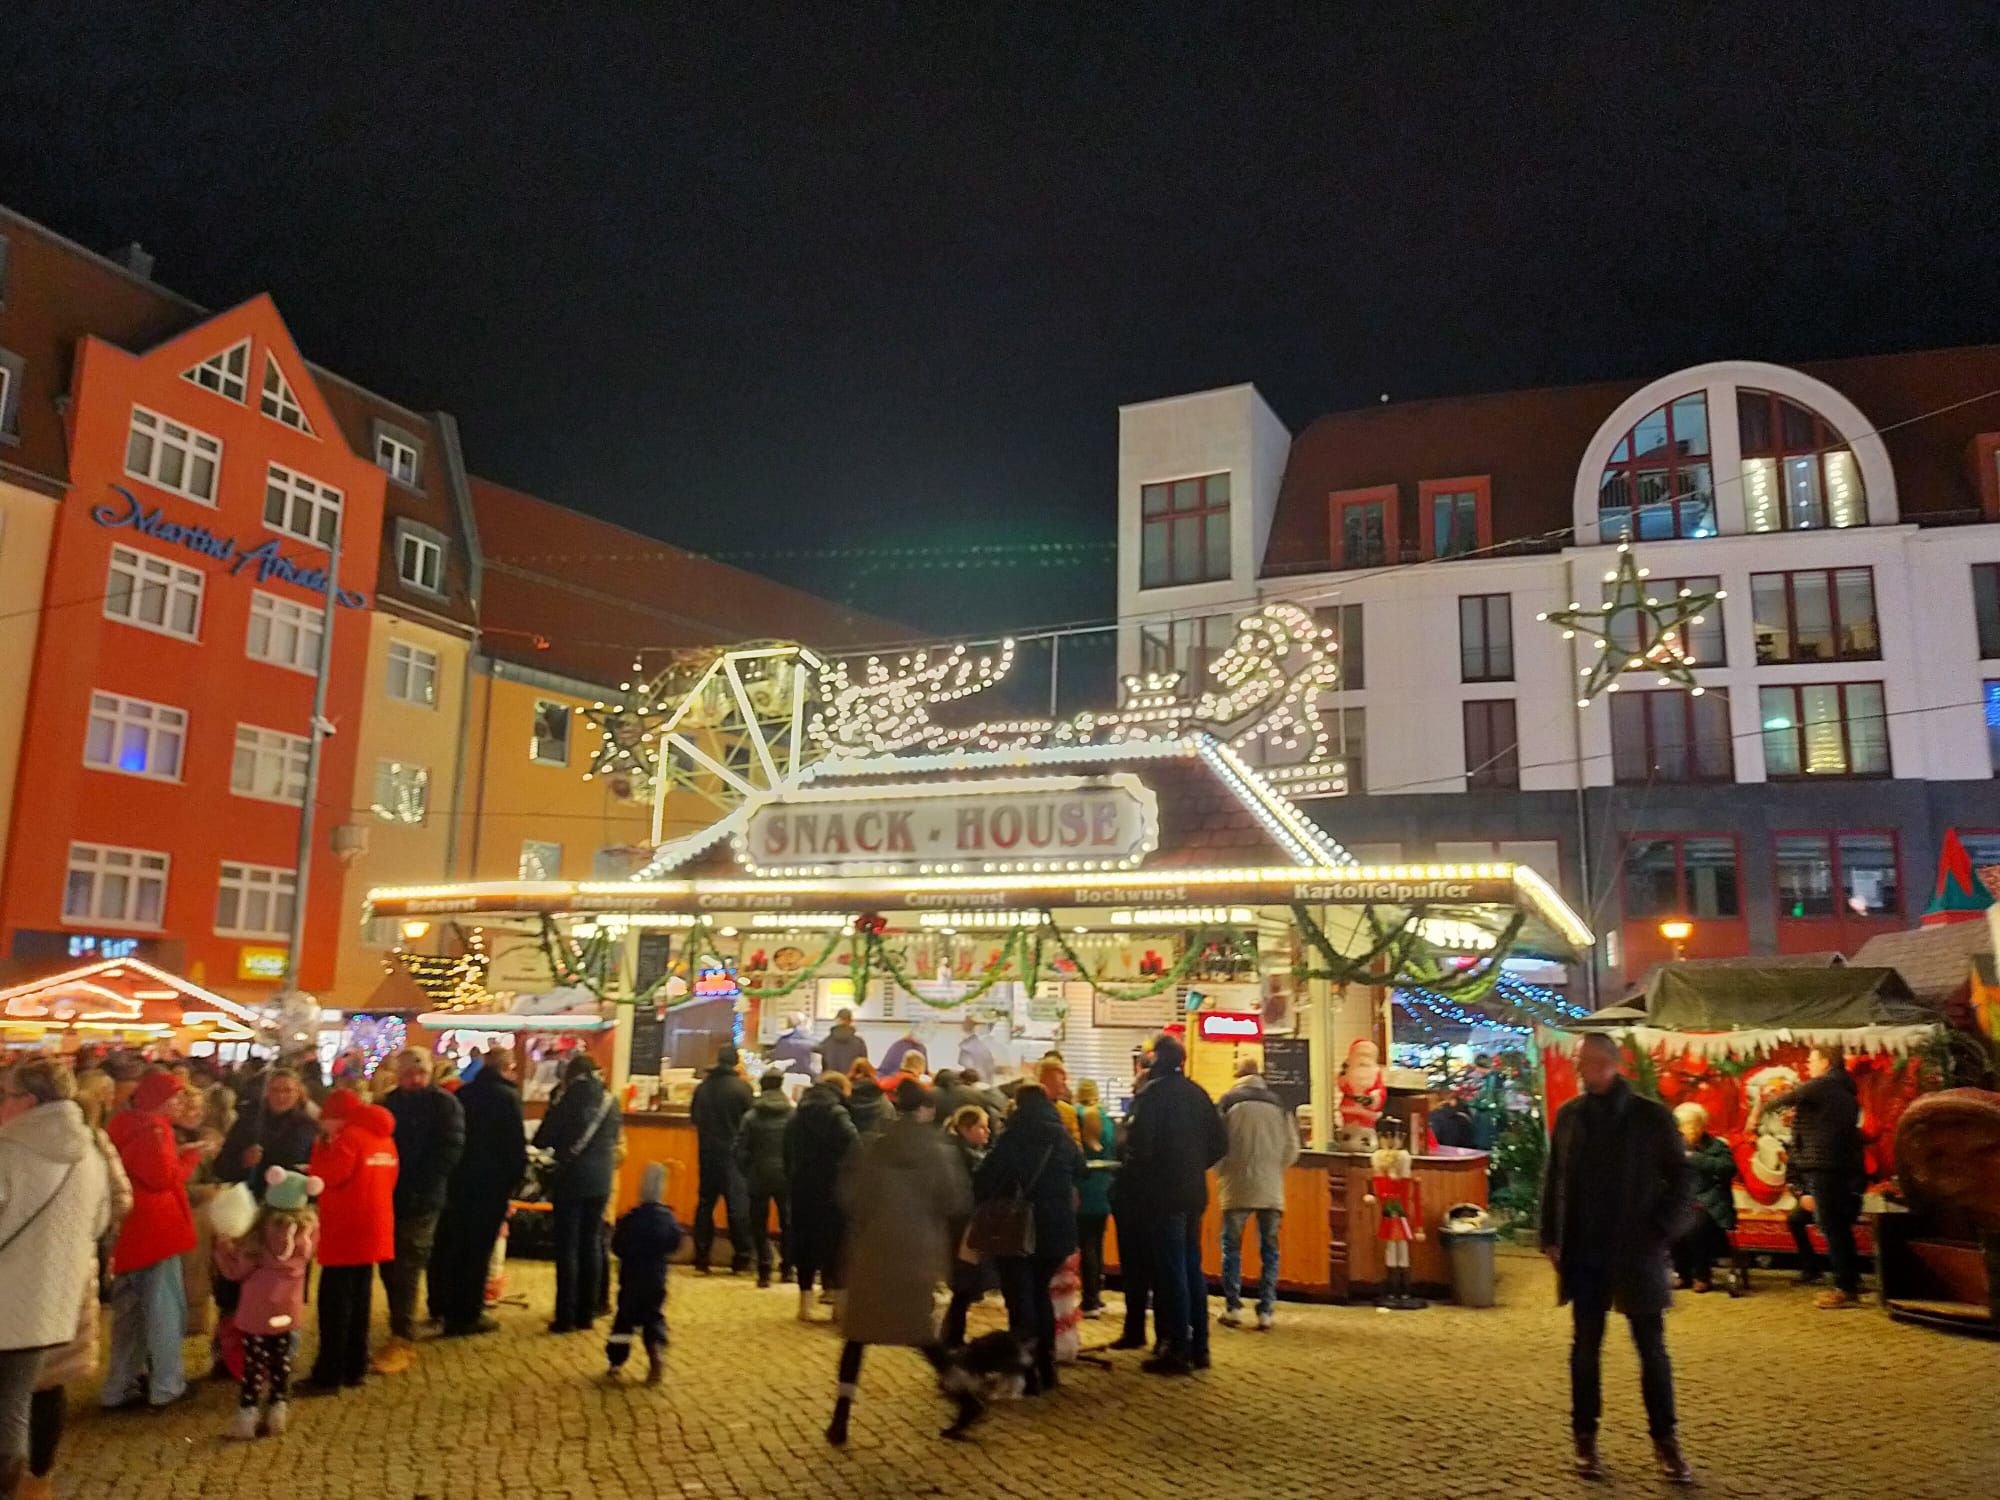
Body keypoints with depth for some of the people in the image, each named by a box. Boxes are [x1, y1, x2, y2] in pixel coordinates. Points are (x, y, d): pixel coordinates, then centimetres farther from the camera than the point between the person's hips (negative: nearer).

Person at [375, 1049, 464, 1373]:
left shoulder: (444, 1104, -4)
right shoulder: (389, 1103, 13)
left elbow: (449, 1151, -12)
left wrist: (419, 1188, -18)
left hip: (420, 1201, -6)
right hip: (388, 1197, 6)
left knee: (405, 1272, -5)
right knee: (390, 1270, 10)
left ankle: (403, 1342, 0)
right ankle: (401, 1332, 22)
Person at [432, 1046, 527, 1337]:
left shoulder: (462, 1093, 6)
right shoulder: (508, 1096, -12)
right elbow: (516, 1144, -14)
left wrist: (449, 1173, 15)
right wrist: (515, 1180, -4)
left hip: (458, 1179, 6)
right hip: (491, 1182, -6)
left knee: (451, 1245, 16)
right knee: (478, 1247, 1)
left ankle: (446, 1307, 27)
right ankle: (468, 1315, 4)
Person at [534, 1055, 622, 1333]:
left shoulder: (570, 1100, -8)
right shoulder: (610, 1101, 5)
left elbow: (542, 1140, -3)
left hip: (572, 1179, -4)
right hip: (600, 1181, 4)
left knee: (568, 1246, 1)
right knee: (591, 1244, 11)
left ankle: (566, 1317, 1)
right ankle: (587, 1314, 14)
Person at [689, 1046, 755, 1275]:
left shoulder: (702, 1087, 0)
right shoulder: (741, 1087, -14)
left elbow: (694, 1117, 10)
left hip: (707, 1152, 4)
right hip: (733, 1152, -4)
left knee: (705, 1203, 11)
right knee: (738, 1205, 3)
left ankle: (701, 1258, 12)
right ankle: (740, 1260, 4)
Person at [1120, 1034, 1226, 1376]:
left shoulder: (1152, 1093, -12)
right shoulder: (1197, 1092, 9)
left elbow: (1140, 1145, -18)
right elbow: (1219, 1142, 10)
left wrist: (1132, 1180, -2)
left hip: (1164, 1192, -7)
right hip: (1194, 1192, 7)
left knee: (1171, 1270, -1)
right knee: (1192, 1267, 14)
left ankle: (1179, 1351, 3)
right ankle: (1199, 1347, 19)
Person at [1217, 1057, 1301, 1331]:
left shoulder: (1228, 1102, -2)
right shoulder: (1279, 1104, 6)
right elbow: (1292, 1148, 6)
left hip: (1237, 1187, -2)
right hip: (1271, 1189, 2)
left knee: (1232, 1247, 10)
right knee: (1269, 1251, 9)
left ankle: (1233, 1308, 7)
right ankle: (1266, 1311, 5)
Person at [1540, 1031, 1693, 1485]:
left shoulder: (1652, 1116, -8)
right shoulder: (1568, 1116, 1)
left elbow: (1679, 1179, -4)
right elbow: (1553, 1180, 7)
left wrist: (1661, 1234, -11)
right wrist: (1551, 1237, 3)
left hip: (1636, 1253, -2)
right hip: (1584, 1255, 2)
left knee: (1652, 1350, 7)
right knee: (1585, 1348, 10)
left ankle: (1665, 1442, 21)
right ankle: (1585, 1438, 21)